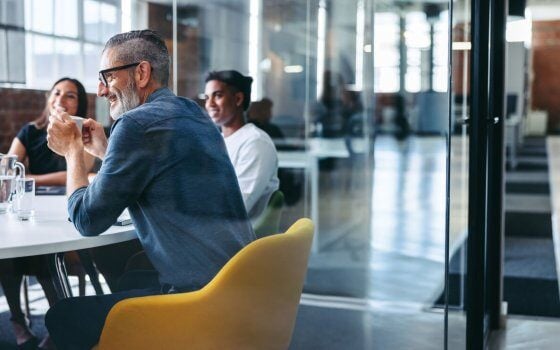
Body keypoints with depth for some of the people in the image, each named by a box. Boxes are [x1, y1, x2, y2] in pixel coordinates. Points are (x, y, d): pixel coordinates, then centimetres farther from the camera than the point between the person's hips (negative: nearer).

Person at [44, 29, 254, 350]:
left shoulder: (138, 123, -14)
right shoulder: (193, 113, 13)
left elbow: (88, 221, -7)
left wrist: (72, 149, 6)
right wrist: (103, 150, 21)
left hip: (200, 297, -9)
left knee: (62, 318, 4)